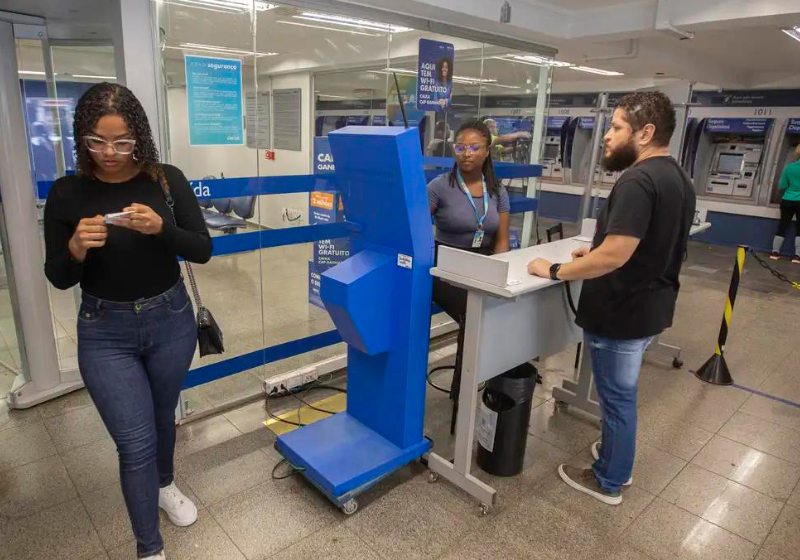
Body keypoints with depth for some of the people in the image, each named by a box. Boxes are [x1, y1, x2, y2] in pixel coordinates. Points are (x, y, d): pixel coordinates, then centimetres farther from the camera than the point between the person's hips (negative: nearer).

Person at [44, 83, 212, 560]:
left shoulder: (167, 180, -8)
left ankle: (164, 485, 52)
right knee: (136, 441, 1)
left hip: (171, 320, 1)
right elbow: (59, 279, -3)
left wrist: (161, 227, -28)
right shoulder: (67, 193, -8)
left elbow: (203, 250, -10)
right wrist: (76, 247, -25)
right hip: (105, 331, -1)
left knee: (162, 416, 22)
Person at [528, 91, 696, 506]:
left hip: (622, 313, -9)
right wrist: (597, 253, 15)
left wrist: (556, 271, -19)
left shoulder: (638, 181, -24)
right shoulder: (676, 177, 9)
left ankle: (608, 481, 27)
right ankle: (617, 456, 43)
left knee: (616, 396, 7)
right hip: (649, 306, 9)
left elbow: (615, 256, -30)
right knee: (621, 392, 25)